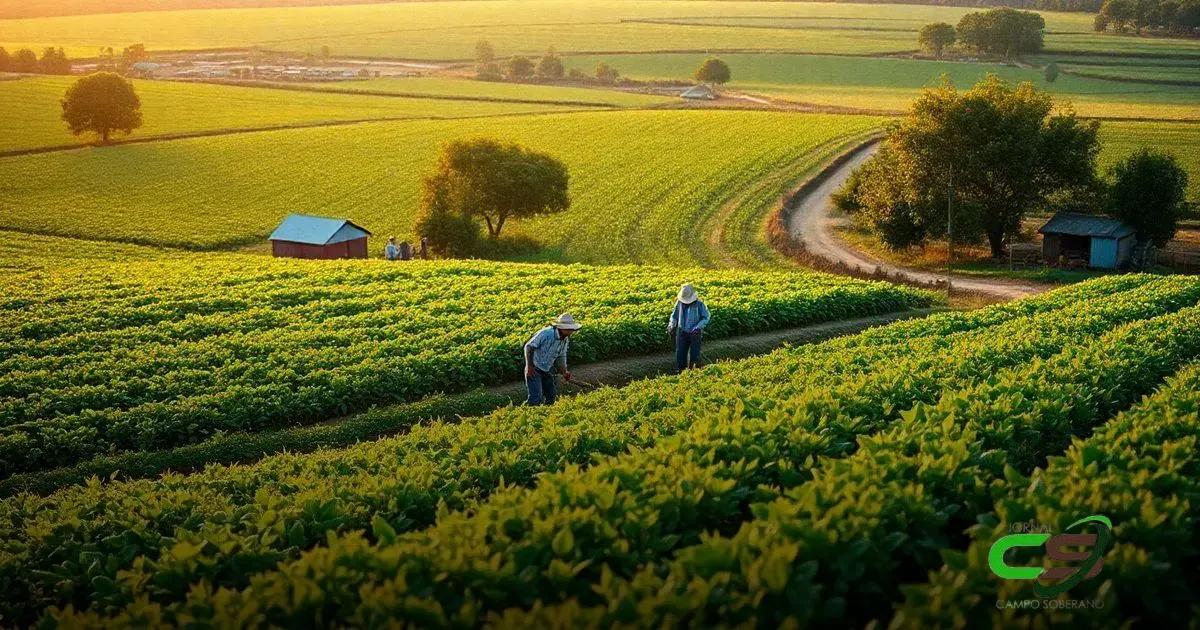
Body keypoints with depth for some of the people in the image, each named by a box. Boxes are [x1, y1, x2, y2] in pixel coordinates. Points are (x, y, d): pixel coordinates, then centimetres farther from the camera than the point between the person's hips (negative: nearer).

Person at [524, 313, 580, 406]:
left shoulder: (566, 340, 1)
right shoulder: (546, 333, -22)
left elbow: (561, 357, 13)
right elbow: (528, 347, -17)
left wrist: (565, 372, -4)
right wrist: (529, 367, -19)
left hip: (547, 370, 7)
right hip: (534, 369, -7)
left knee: (552, 396, 12)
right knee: (537, 398, -15)